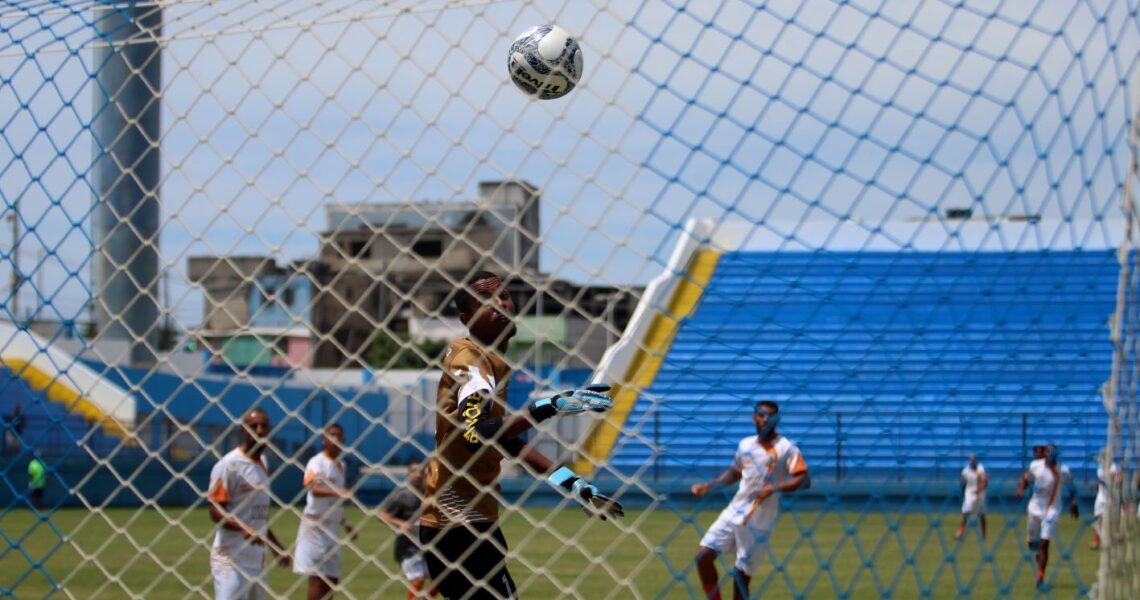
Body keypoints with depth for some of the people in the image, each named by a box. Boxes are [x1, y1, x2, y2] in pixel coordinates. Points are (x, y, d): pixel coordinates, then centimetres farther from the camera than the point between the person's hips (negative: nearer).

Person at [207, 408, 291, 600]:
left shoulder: (262, 464, 16)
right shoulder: (229, 465, -10)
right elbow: (216, 512, -17)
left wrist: (275, 547, 28)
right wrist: (244, 528, -32)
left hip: (257, 560, 9)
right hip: (232, 560, -9)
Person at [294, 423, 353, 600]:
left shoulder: (341, 464, 15)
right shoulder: (317, 463, -12)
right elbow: (314, 489, -31)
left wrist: (344, 523, 25)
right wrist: (336, 491, -48)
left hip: (333, 526, 8)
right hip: (316, 524, -8)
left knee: (332, 578, 9)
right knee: (317, 577, -10)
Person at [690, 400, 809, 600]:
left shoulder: (786, 448, -7)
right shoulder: (745, 445, 11)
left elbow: (802, 479, -16)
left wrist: (774, 488, -28)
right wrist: (708, 485, 16)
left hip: (759, 521, -6)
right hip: (734, 511, 6)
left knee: (742, 573, -2)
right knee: (703, 555, -5)